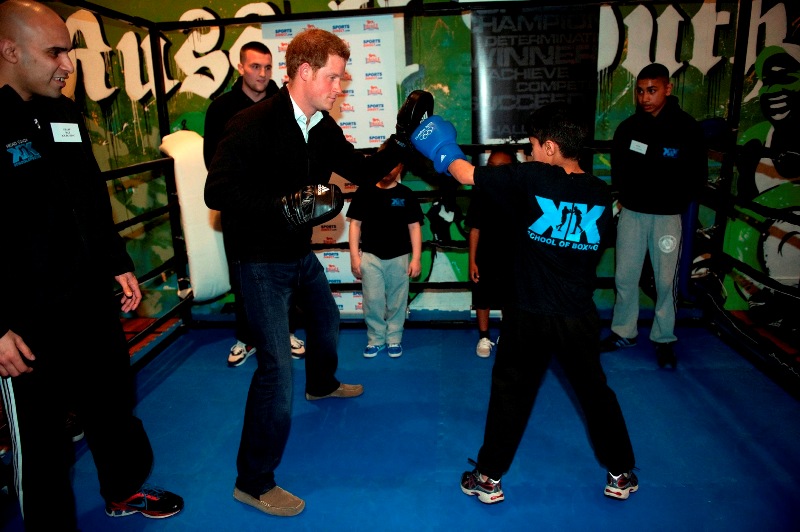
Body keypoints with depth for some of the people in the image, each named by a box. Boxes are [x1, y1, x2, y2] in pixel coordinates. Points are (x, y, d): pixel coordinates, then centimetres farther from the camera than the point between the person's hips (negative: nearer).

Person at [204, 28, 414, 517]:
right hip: (261, 260, -8)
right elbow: (218, 192, -29)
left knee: (327, 320, 29)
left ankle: (322, 384, 62)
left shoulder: (324, 128, -1)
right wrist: (283, 205, -40)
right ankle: (253, 481, 6)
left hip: (300, 253, 9)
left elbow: (360, 171, 6)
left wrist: (399, 145, -9)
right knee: (277, 367, -12)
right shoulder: (254, 125, -23)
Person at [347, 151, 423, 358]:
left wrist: (416, 258, -4)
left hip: (399, 257, 0)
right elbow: (355, 224, 3)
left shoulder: (406, 194, 2)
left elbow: (414, 227, 2)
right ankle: (375, 339, 20)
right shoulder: (364, 192, 1)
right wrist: (354, 256, -2)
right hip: (370, 257, 0)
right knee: (372, 302, 4)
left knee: (397, 302, 8)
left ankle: (394, 339, 23)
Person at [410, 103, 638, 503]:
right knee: (595, 391, 20)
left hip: (529, 313, -3)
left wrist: (441, 150, 14)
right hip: (580, 315, 3)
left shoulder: (531, 178, -13)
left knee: (510, 391, 12)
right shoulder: (601, 193, 0)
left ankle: (489, 478, 24)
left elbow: (467, 174, -7)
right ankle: (621, 474, 36)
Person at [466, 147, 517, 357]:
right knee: (482, 300, 12)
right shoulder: (481, 195, -6)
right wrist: (472, 261, -4)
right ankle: (484, 338, 30)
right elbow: (475, 229, -3)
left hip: (511, 260, 0)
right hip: (485, 259, 0)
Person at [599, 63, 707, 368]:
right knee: (624, 277, 6)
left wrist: (675, 203, -6)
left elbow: (698, 176, 0)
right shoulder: (628, 127, 2)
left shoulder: (687, 128, -5)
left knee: (666, 280, 3)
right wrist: (624, 197, 3)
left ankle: (664, 340, 19)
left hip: (667, 216, -2)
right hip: (631, 213, 2)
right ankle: (624, 332, 22)